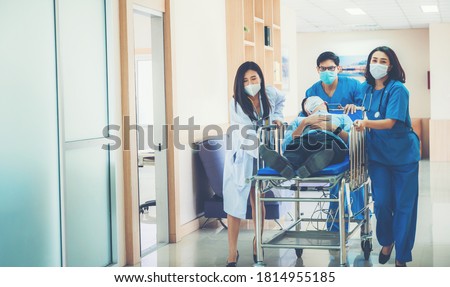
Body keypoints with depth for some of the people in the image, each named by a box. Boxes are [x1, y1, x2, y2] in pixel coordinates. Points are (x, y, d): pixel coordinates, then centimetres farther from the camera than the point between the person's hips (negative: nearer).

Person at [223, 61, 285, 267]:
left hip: (262, 155, 3)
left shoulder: (269, 94, -9)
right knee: (236, 203, -5)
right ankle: (232, 252, 3)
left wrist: (277, 117, 0)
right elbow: (248, 137, -29)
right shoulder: (236, 104, -22)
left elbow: (281, 100, 18)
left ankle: (257, 245, 23)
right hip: (241, 157, -3)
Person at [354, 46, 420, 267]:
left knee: (403, 205, 0)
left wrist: (366, 123, -39)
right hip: (378, 153, 4)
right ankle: (386, 241, 29)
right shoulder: (366, 88, 3)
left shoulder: (397, 89, -15)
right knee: (381, 202, 1)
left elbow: (390, 122, -24)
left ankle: (402, 256, 13)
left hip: (403, 153, -4)